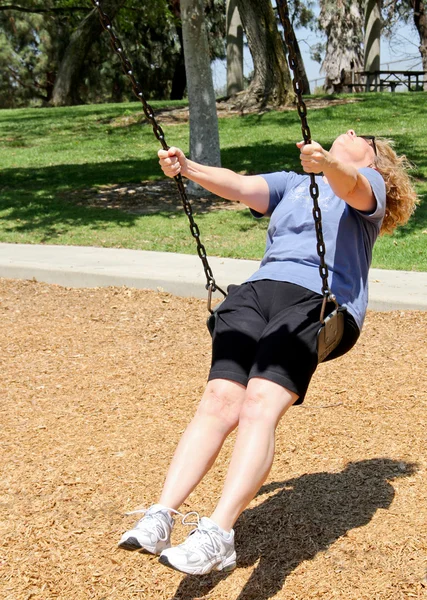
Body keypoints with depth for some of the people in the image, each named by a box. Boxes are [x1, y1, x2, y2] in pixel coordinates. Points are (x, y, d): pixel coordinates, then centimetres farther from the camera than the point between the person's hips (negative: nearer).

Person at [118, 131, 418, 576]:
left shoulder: (369, 182, 19)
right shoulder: (291, 184, 34)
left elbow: (349, 184, -7)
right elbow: (239, 186, 15)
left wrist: (327, 164, -31)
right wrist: (187, 168, -4)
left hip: (320, 303, -4)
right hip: (258, 290, 4)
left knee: (260, 405, -27)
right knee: (219, 399, -19)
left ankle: (217, 535, -35)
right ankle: (161, 516, -25)